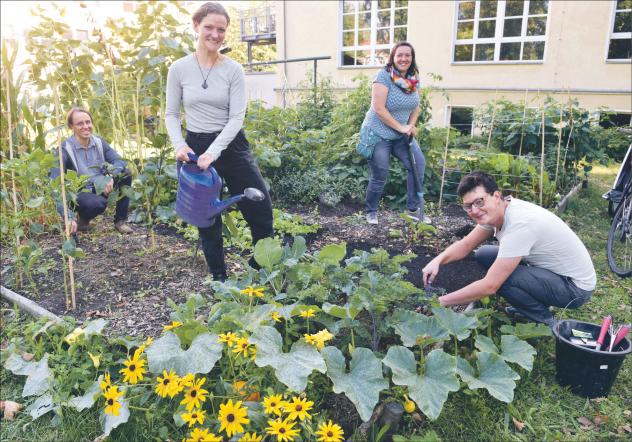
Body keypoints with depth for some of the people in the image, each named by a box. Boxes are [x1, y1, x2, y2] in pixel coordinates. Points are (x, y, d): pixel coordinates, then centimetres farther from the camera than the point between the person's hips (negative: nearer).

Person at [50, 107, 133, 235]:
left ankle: (120, 221, -6)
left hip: (100, 188, 6)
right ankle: (82, 218, 1)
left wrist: (111, 177, -32)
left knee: (125, 174, -16)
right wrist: (68, 216, -35)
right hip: (79, 194, -5)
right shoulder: (65, 149, -18)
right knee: (98, 203, -37)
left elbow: (119, 160, -8)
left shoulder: (99, 142, -1)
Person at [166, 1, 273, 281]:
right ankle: (219, 279, 28)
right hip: (196, 147, 0)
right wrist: (179, 146, -15)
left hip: (231, 145, 0)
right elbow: (171, 114, 4)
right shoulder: (179, 69, -2)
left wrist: (213, 152, -20)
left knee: (261, 209, 1)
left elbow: (237, 117, -9)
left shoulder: (233, 70, -3)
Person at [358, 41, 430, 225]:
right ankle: (371, 212, 22)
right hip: (378, 134, -6)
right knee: (380, 177, -1)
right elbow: (378, 108, -24)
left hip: (400, 135, 6)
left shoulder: (413, 79, 2)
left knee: (418, 163, -5)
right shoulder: (384, 76, -18)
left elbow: (415, 107, 11)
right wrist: (401, 128, -21)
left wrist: (411, 126, -9)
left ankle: (414, 209, 7)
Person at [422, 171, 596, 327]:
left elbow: (490, 286, -32)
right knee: (484, 255, 4)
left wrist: (442, 301, -24)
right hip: (552, 270, 9)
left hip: (575, 286, -8)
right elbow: (465, 245, 4)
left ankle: (544, 321, -1)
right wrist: (438, 260, -16)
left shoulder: (519, 224, -33)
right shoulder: (492, 212, -8)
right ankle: (527, 307, 14)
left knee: (499, 277, -28)